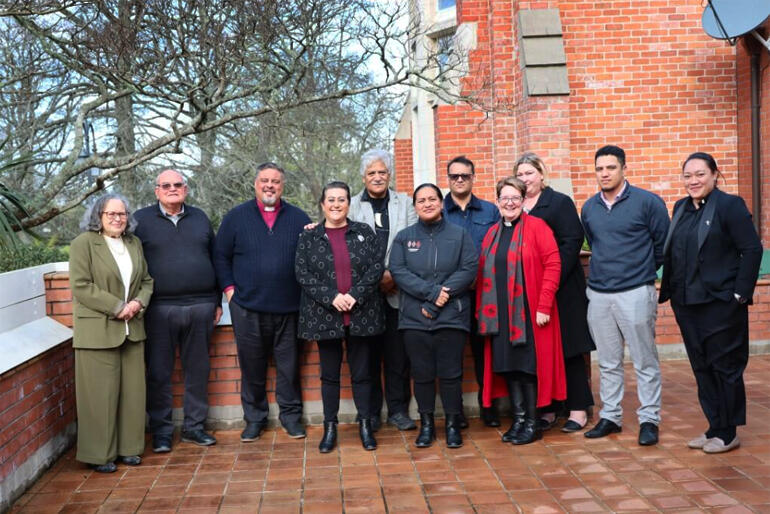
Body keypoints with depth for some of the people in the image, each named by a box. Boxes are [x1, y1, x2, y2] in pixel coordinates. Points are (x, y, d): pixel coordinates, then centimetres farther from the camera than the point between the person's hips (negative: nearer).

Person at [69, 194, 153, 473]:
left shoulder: (134, 243, 14)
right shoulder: (83, 243, -4)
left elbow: (147, 280, 15)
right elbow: (81, 286, -12)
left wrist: (139, 302, -5)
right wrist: (117, 307, -15)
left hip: (132, 329, 6)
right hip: (97, 331, -5)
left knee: (132, 391, 9)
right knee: (101, 393, 0)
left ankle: (129, 448, 21)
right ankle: (100, 455, 12)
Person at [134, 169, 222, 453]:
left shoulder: (200, 218, 13)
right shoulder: (141, 219, 4)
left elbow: (214, 259, 16)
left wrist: (217, 301, 13)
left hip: (200, 307, 3)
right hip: (159, 309, -2)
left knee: (198, 370, 9)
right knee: (159, 373, 4)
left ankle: (194, 426, 22)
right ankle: (161, 431, 17)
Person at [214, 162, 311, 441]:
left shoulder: (298, 218, 7)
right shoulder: (236, 217, 7)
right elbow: (220, 256, 8)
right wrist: (229, 288, 1)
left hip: (288, 308, 0)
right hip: (247, 307, 0)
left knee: (289, 365, 7)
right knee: (251, 366, 8)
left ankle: (290, 414, 22)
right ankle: (254, 417, 22)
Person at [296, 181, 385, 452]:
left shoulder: (364, 232, 6)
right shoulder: (309, 237, 5)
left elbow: (377, 266, -3)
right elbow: (302, 273, -3)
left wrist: (355, 295, -14)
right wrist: (331, 297, -14)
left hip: (361, 315, 0)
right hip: (325, 315, 0)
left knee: (361, 373, 7)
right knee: (329, 374, 9)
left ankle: (365, 425, 19)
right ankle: (329, 428, 19)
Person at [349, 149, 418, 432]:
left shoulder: (405, 203, 10)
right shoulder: (352, 205, 6)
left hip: (397, 291, 1)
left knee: (398, 354, 4)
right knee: (368, 354, 4)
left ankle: (398, 410, 16)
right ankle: (370, 412, 15)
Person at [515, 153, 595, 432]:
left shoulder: (559, 202, -3)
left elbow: (572, 242, -10)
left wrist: (553, 280, -18)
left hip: (561, 289, -4)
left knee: (568, 349, 1)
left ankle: (578, 409, 10)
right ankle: (545, 408, 16)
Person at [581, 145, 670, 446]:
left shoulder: (647, 202, -5)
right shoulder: (589, 208, 9)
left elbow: (663, 245, 1)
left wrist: (641, 272, 8)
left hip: (635, 293, -4)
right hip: (598, 294, 4)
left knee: (645, 362, 2)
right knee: (608, 363, 12)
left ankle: (649, 419, 12)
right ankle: (610, 417, 22)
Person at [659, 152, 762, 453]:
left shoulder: (730, 205, -8)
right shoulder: (681, 208, 12)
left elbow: (752, 249, -11)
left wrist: (740, 293, -14)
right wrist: (669, 290, 10)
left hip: (721, 303, -6)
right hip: (686, 303, 7)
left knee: (725, 367, 3)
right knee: (701, 368, 12)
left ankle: (728, 433, 15)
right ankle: (714, 428, 24)